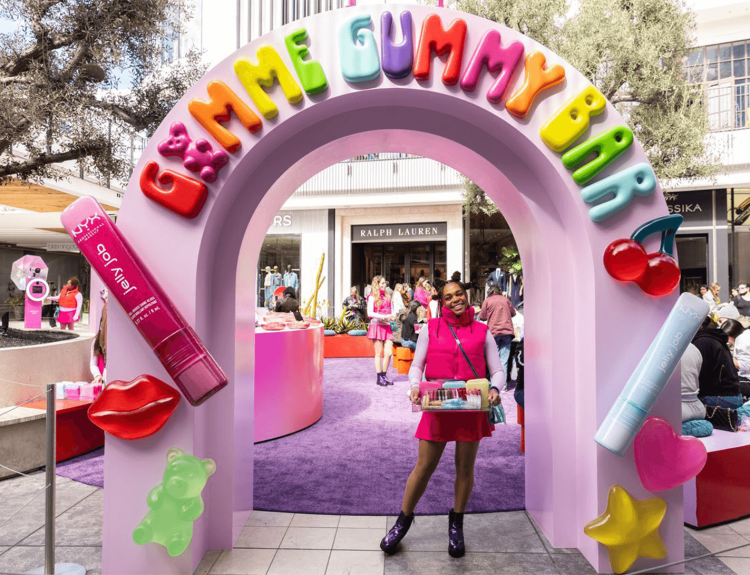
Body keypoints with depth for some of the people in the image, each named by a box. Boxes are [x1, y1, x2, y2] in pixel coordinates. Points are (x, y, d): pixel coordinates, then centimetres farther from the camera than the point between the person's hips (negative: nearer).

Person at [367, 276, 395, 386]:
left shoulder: (386, 296, 17)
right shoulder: (372, 297, -2)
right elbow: (370, 313, -11)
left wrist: (391, 316, -3)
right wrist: (384, 317, -17)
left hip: (387, 326, 6)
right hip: (377, 326, -6)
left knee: (389, 353, 0)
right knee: (379, 353, -1)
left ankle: (384, 375, 13)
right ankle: (379, 377, 7)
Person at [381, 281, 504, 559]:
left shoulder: (482, 332, 6)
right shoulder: (431, 328, 4)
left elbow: (497, 370, 7)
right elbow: (417, 364, 4)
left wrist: (494, 389, -14)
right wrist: (415, 386, -16)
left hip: (472, 408, 1)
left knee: (465, 467, 12)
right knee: (424, 466, 5)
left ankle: (456, 524, 35)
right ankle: (403, 520, 27)